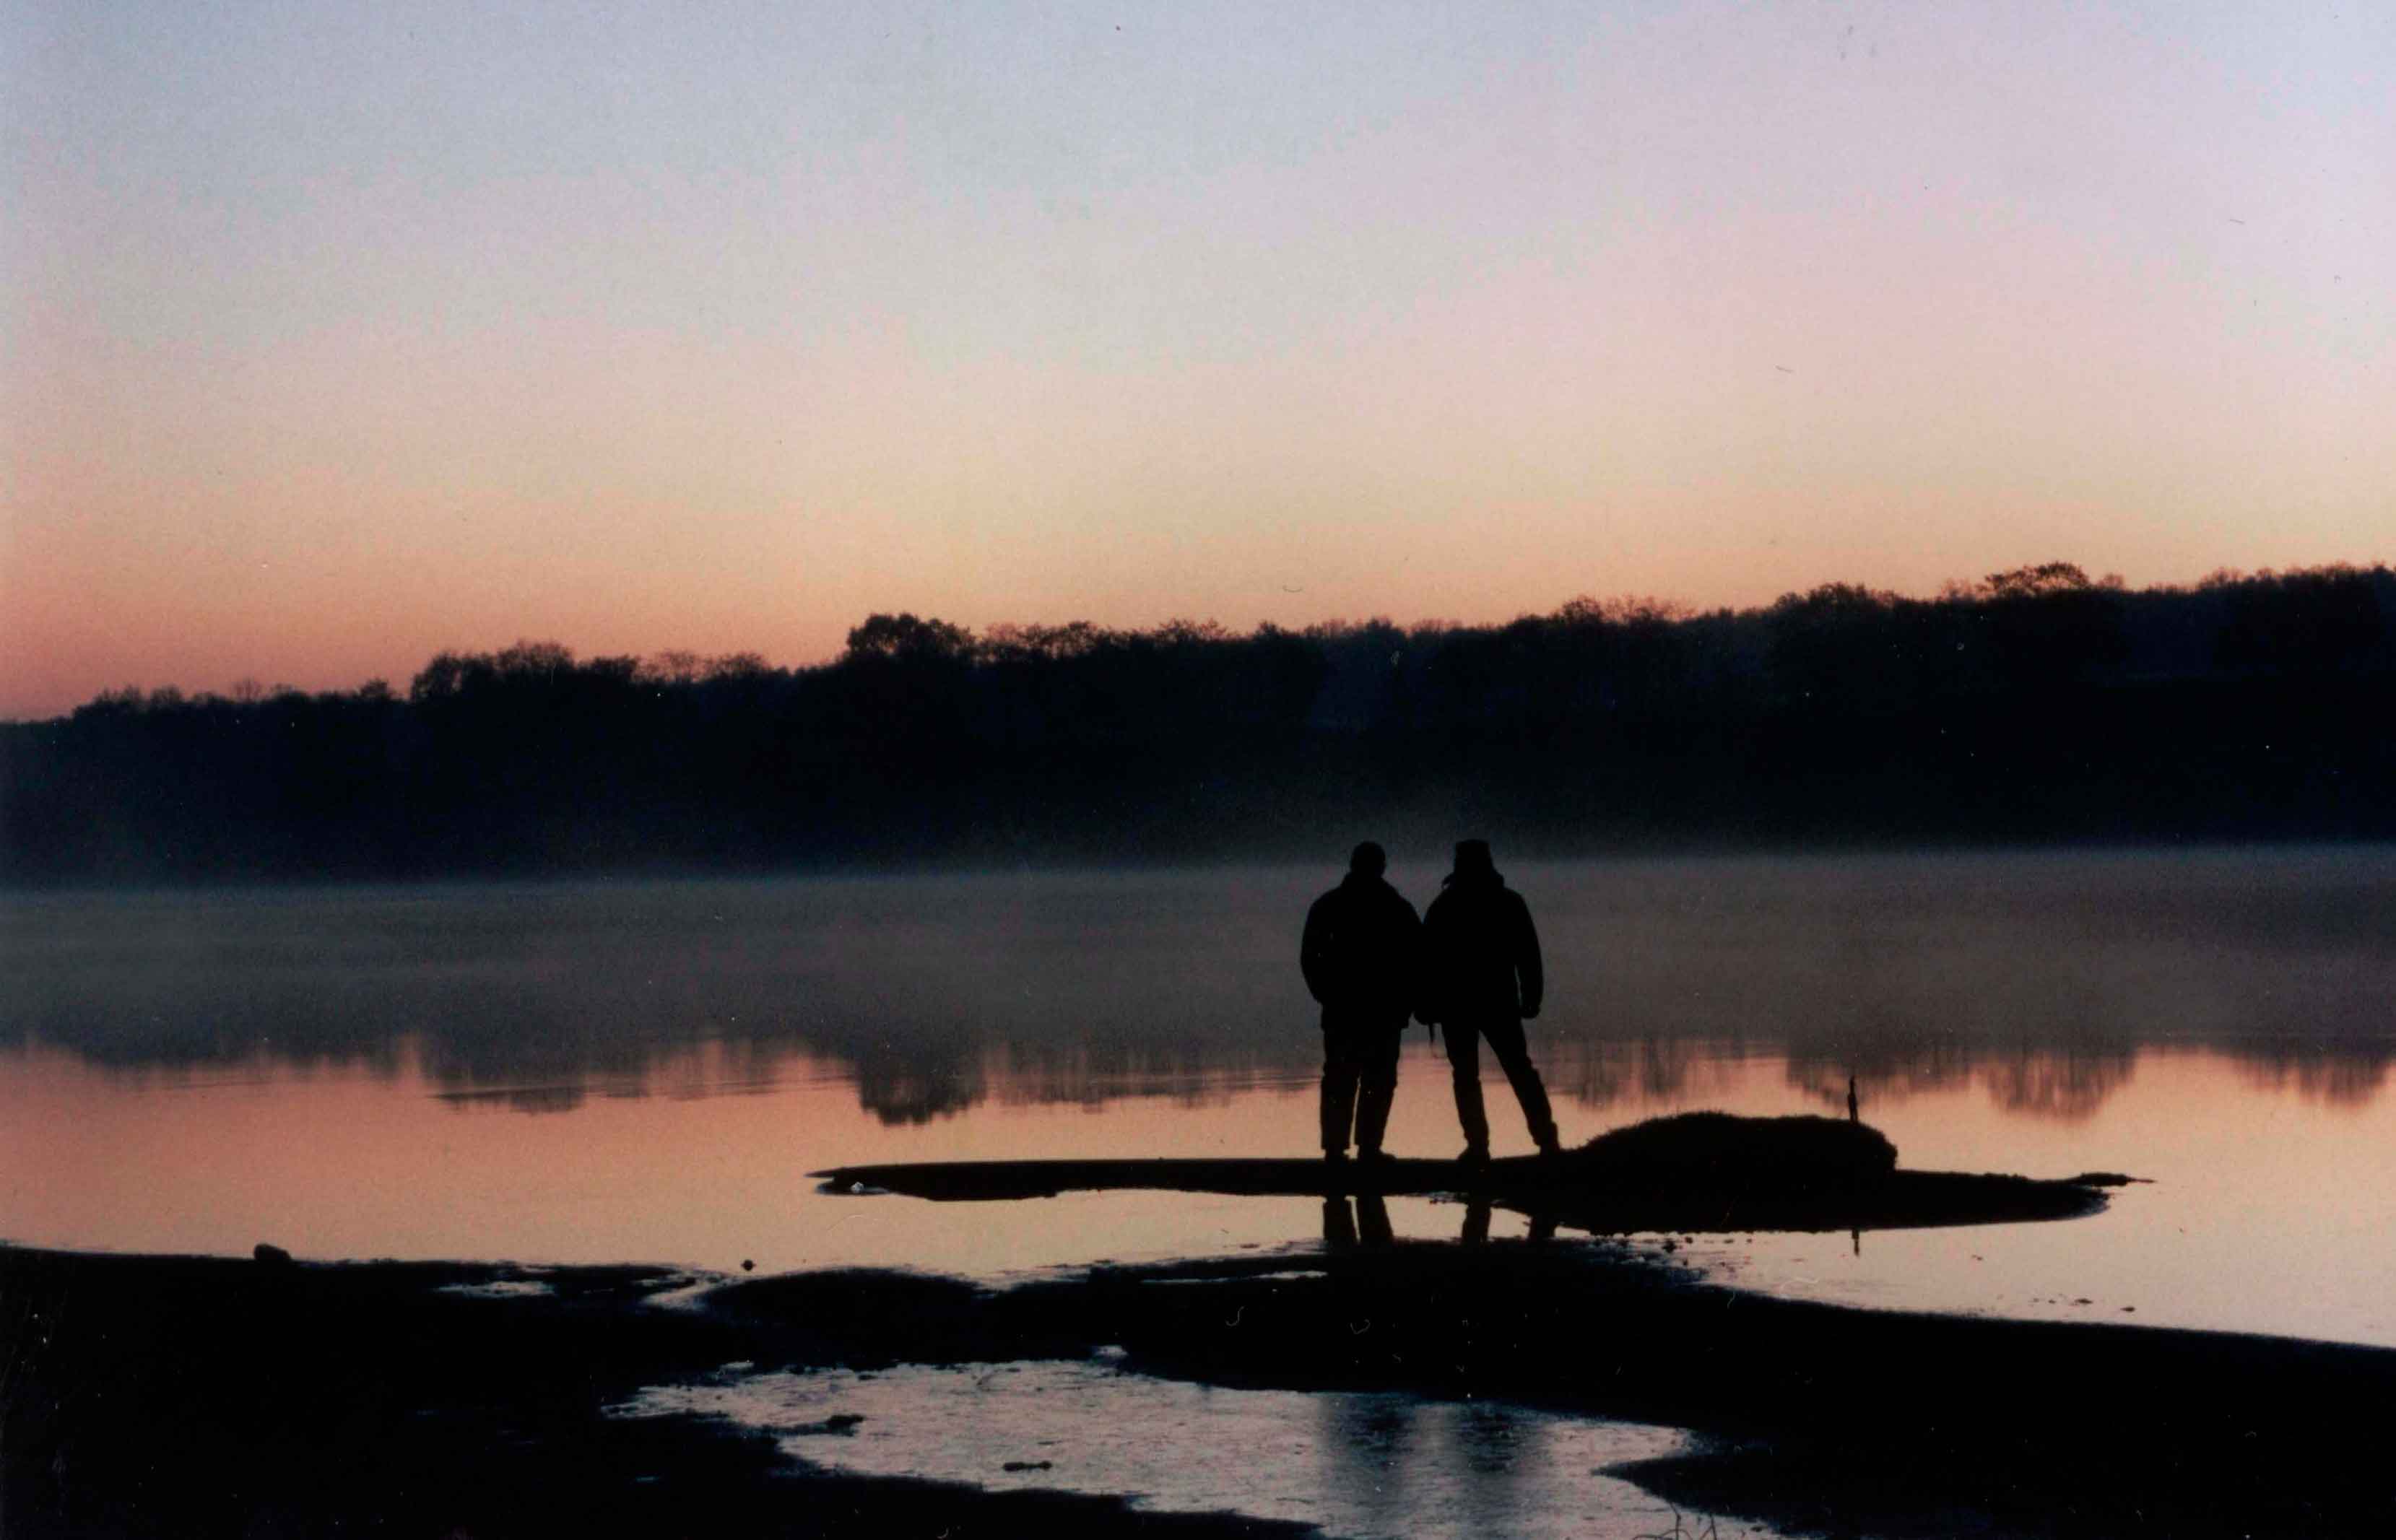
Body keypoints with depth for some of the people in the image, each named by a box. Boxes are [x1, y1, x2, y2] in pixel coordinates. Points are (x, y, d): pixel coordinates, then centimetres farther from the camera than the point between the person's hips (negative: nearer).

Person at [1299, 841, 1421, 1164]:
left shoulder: (1328, 905, 5)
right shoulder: (1398, 907, 2)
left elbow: (1309, 956, 2)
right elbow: (1416, 955, -2)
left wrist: (1326, 994, 10)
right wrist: (1407, 1000, 5)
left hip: (1341, 1008, 2)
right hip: (1386, 1011, -2)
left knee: (1339, 1080, 7)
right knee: (1378, 1081, 2)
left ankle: (1335, 1148, 0)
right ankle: (1368, 1147, -6)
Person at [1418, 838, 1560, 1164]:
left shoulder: (1444, 906, 0)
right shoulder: (1510, 902, 4)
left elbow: (1428, 958, -3)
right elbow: (1528, 955, 3)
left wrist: (1426, 1004, 1)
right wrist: (1531, 998, 7)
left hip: (1456, 1004, -2)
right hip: (1500, 1002, 2)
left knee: (1465, 1076, 2)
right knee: (1520, 1070, 8)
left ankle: (1477, 1145, -7)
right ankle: (1546, 1139, 0)